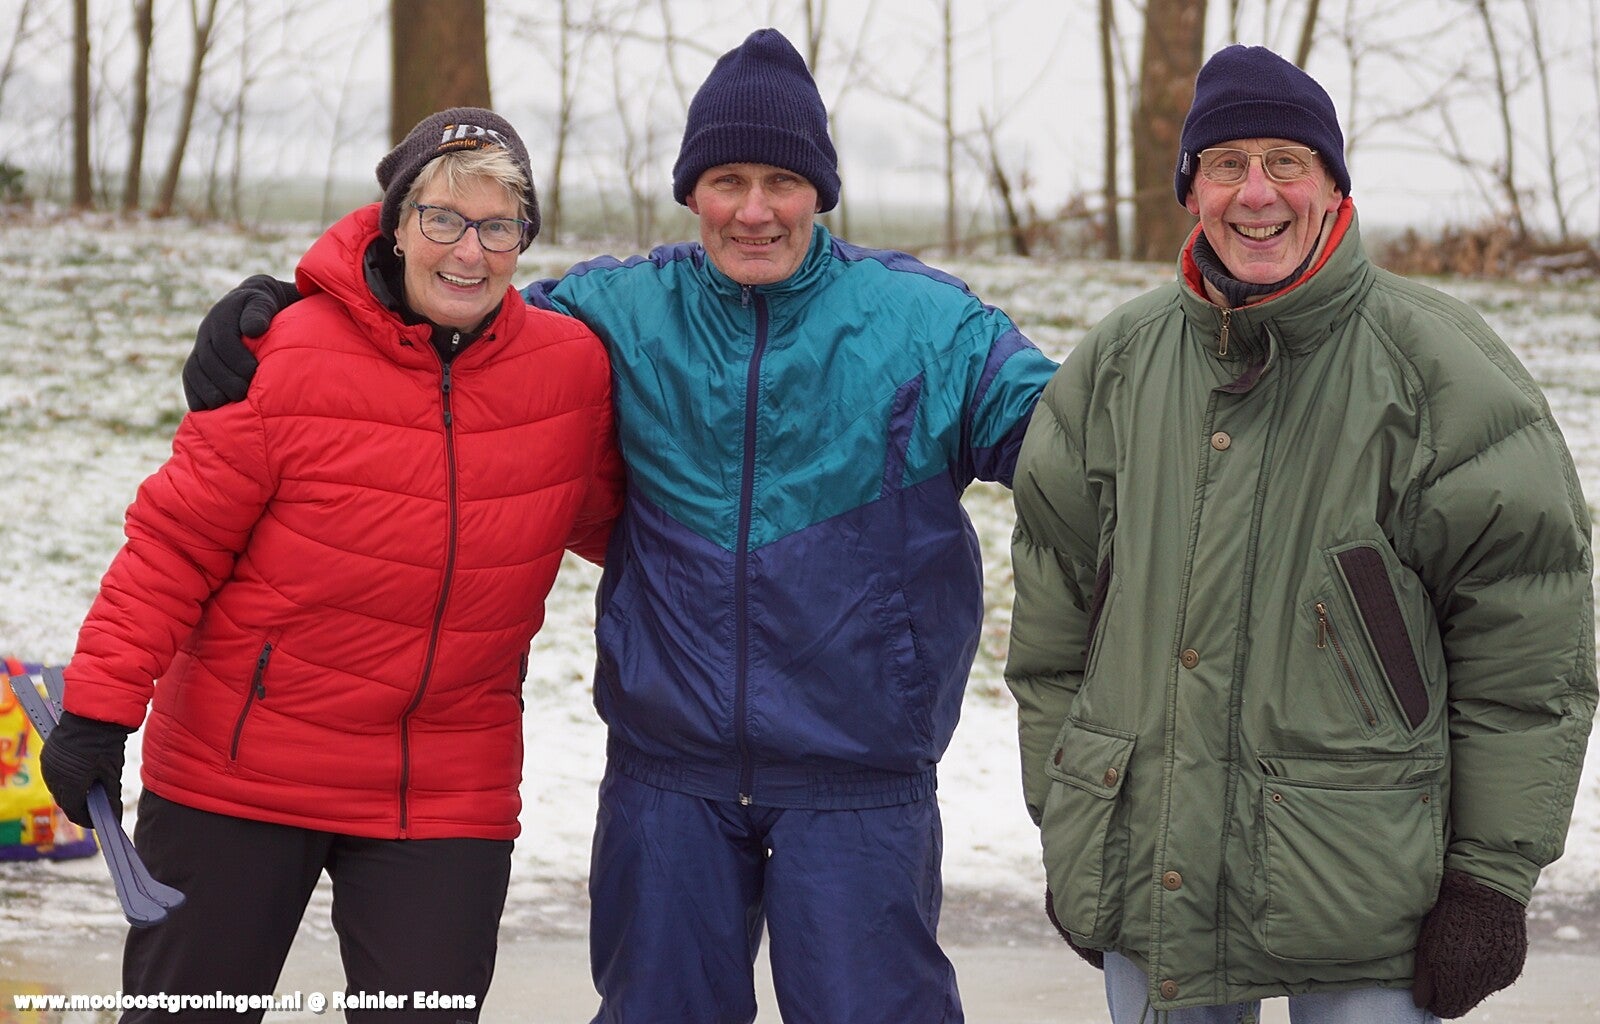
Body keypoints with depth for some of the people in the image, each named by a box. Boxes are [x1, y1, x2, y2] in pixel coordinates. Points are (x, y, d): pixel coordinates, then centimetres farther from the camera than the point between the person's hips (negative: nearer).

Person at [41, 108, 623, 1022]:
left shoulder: (576, 370, -3)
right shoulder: (295, 354, -12)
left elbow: (606, 515, 15)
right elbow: (177, 539, -9)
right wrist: (101, 705, -12)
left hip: (447, 800, 2)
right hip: (233, 771, -2)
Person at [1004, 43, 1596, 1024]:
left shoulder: (1436, 367, -5)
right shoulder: (1118, 364, 7)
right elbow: (1055, 607, 14)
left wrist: (1495, 872, -8)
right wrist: (1064, 825, 13)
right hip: (1144, 872, 4)